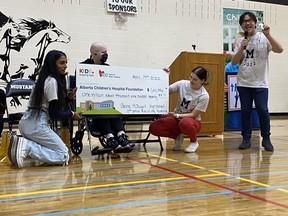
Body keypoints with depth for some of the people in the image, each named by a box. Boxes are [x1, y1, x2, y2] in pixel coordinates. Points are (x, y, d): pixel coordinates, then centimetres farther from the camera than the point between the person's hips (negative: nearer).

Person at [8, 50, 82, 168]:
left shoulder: (44, 78, 16)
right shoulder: (52, 81, -12)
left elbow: (55, 104, 19)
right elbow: (54, 113, -11)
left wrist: (69, 97, 17)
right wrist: (72, 114, 3)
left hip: (26, 122, 9)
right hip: (36, 125, -9)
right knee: (63, 155, -6)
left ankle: (21, 143, 2)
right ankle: (27, 148, -17)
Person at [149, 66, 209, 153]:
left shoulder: (204, 96, -15)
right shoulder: (183, 84, -5)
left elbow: (193, 115, -15)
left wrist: (177, 115, -27)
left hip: (193, 121, -4)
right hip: (177, 119, 4)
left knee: (184, 123, -42)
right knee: (153, 127, -21)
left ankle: (194, 141, -6)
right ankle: (178, 136, 6)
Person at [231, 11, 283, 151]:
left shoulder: (264, 38, 0)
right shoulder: (240, 42, 10)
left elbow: (279, 50, -15)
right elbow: (234, 62, 4)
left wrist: (267, 35, -22)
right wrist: (242, 48, -9)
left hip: (260, 83, -3)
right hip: (243, 82, 3)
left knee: (262, 110, -8)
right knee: (245, 110, 5)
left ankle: (266, 138, 9)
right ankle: (246, 139, 15)